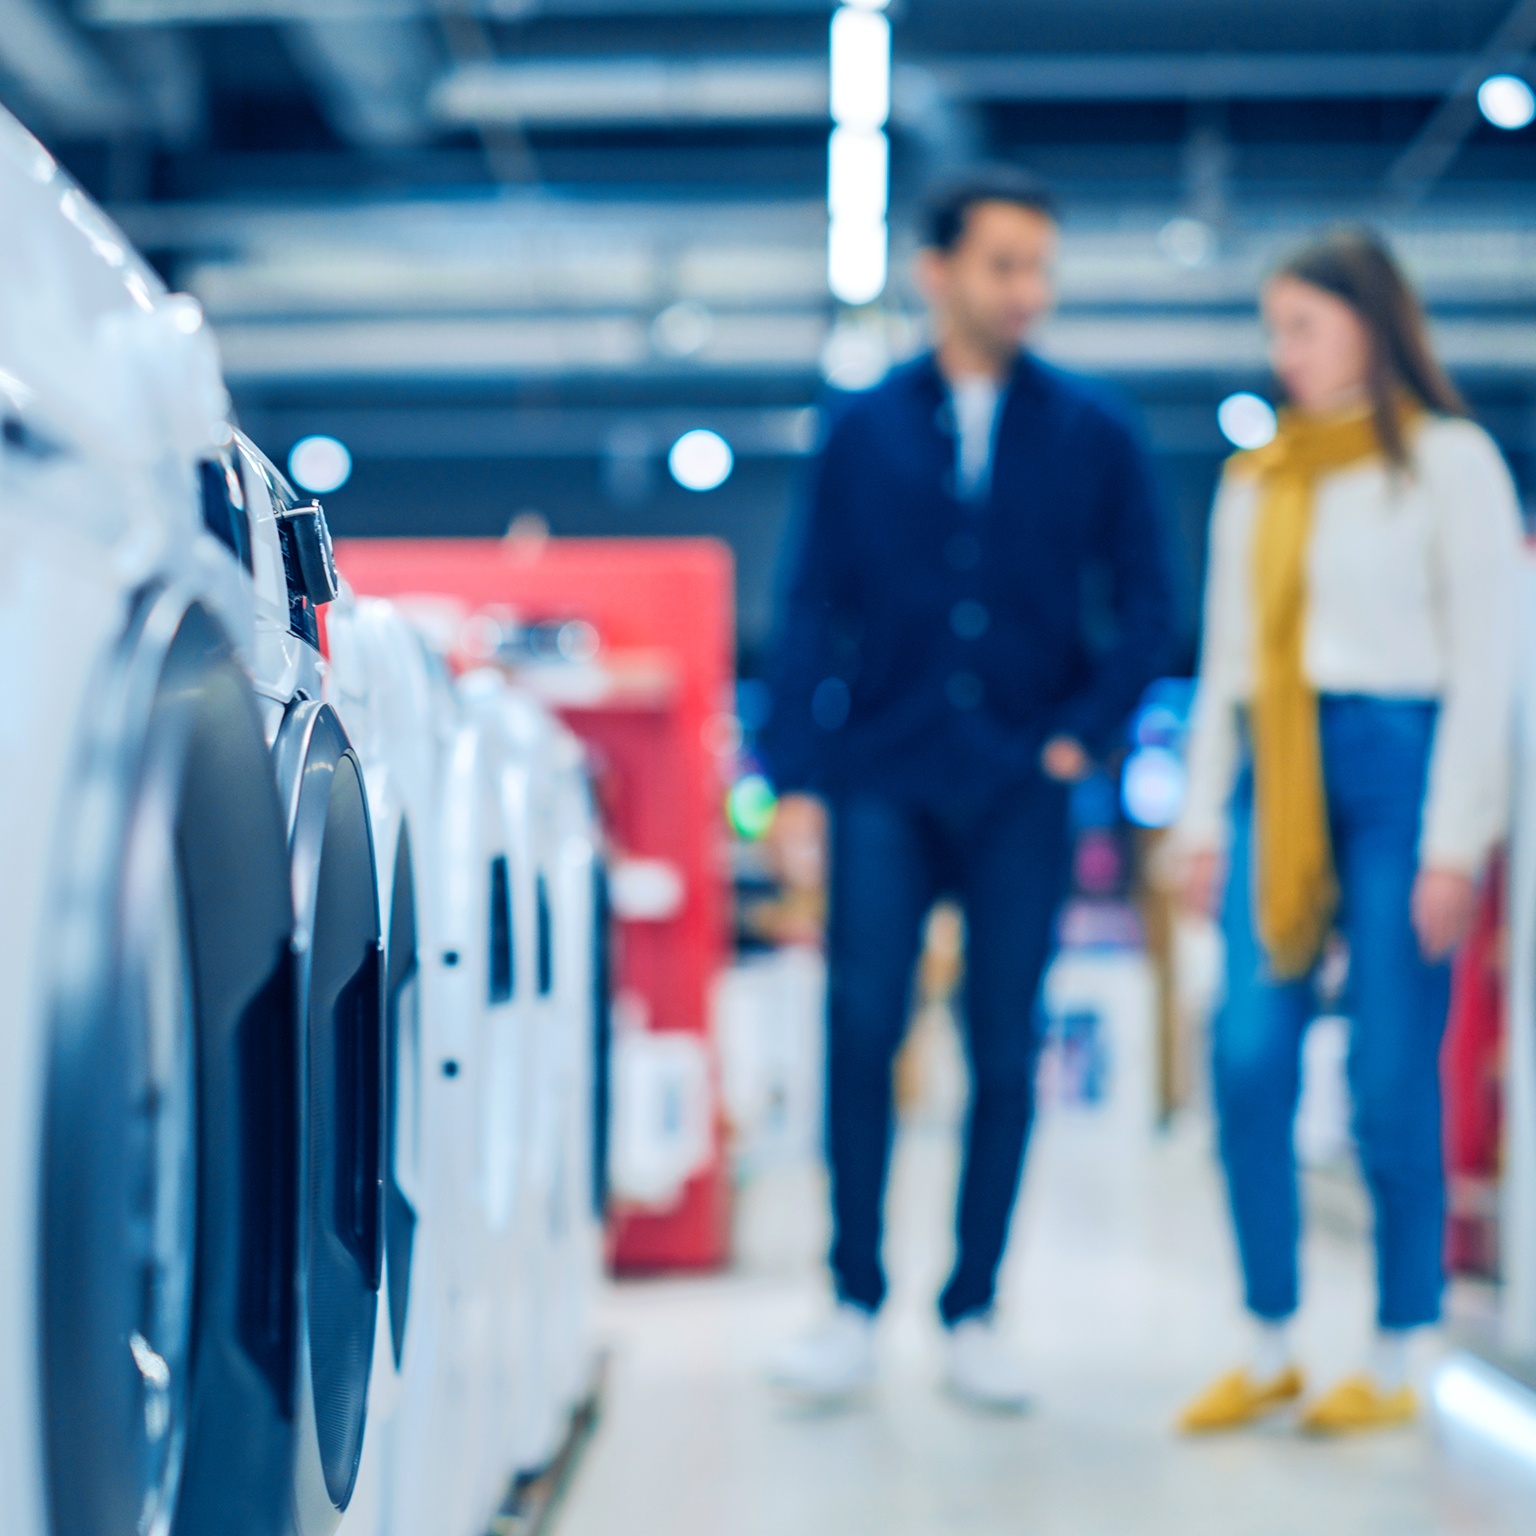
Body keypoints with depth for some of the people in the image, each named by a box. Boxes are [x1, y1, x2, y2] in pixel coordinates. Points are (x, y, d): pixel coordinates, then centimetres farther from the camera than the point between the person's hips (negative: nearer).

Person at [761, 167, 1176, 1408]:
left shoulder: (1093, 431, 6)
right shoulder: (866, 429, 6)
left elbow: (1147, 603, 9)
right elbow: (814, 609, 4)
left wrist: (1088, 731, -3)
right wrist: (797, 777, -3)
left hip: (1021, 785, 1)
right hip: (887, 775, 0)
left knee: (1007, 1052, 3)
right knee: (862, 1028, -8)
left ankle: (973, 1315, 14)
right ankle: (856, 1304, 4)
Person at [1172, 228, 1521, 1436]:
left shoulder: (1447, 462, 1)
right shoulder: (1253, 482, 16)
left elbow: (1485, 666, -3)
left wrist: (1456, 842, -9)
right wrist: (1206, 817, 10)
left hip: (1396, 762, -5)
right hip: (1276, 780, 5)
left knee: (1393, 1079, -3)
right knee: (1249, 1060, -2)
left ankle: (1396, 1362, 9)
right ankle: (1272, 1348, 9)